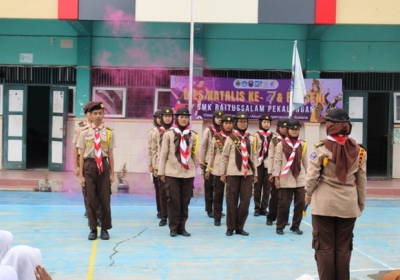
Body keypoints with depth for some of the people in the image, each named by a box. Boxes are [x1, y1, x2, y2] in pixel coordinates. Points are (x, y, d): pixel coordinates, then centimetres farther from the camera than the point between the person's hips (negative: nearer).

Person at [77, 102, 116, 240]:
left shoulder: (109, 132, 0)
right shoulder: (85, 133, -1)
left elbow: (110, 154, 3)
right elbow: (82, 155, 1)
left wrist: (112, 173, 3)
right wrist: (81, 175, 0)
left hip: (103, 166, 0)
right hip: (89, 166, 0)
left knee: (105, 199, 6)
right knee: (91, 199, 6)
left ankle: (105, 229, 19)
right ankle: (93, 229, 18)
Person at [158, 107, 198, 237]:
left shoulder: (193, 135, 5)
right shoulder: (169, 134, 0)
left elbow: (194, 154, 11)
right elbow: (163, 154, 1)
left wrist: (195, 170, 11)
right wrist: (161, 172, -1)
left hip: (188, 173, 2)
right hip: (172, 173, -2)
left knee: (185, 201, 6)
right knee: (174, 200, 0)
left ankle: (182, 227, 14)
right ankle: (173, 227, 9)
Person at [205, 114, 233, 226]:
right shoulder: (216, 137, 2)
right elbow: (211, 154, 5)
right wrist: (208, 169, 2)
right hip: (218, 169, 0)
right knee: (218, 193, 5)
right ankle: (217, 218, 13)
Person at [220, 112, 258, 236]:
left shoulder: (251, 139, 9)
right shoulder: (230, 138, 0)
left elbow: (254, 157, 12)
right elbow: (224, 156, 1)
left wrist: (255, 173, 9)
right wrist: (222, 173, -3)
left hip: (247, 173, 3)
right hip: (233, 173, -3)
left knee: (245, 201, 2)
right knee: (232, 201, 2)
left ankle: (240, 227, 13)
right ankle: (230, 227, 11)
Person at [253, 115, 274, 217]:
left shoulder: (273, 136, 7)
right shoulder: (256, 135, 0)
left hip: (269, 164, 2)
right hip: (259, 164, -2)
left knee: (267, 187, 3)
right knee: (258, 186, 3)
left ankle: (264, 208, 11)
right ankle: (257, 208, 10)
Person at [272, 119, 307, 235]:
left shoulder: (302, 144, 9)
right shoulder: (281, 144, -1)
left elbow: (305, 161, 12)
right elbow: (277, 161, -4)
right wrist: (276, 176, -9)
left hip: (300, 179, 3)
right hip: (286, 180, -3)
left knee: (300, 203, 4)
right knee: (284, 204, 1)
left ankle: (296, 226, 17)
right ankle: (280, 226, 12)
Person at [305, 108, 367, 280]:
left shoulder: (322, 147, -10)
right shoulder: (359, 150, 0)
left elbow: (312, 176, -8)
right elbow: (361, 180, 6)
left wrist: (308, 194, 10)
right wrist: (361, 203, 17)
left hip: (324, 204, -3)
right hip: (348, 205, 3)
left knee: (324, 247, 7)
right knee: (344, 248, 11)